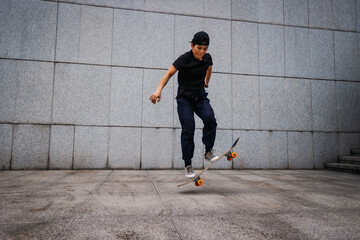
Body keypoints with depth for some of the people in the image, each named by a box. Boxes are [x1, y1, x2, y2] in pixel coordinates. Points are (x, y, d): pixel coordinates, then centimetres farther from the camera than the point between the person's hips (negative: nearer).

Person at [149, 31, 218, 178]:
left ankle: (208, 151, -8)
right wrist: (159, 90, -26)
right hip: (184, 99, -4)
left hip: (200, 97, 4)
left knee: (210, 118, -25)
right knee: (188, 130, -13)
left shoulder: (207, 58, 3)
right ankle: (188, 165, -2)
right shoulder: (184, 59, -12)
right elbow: (169, 73, -13)